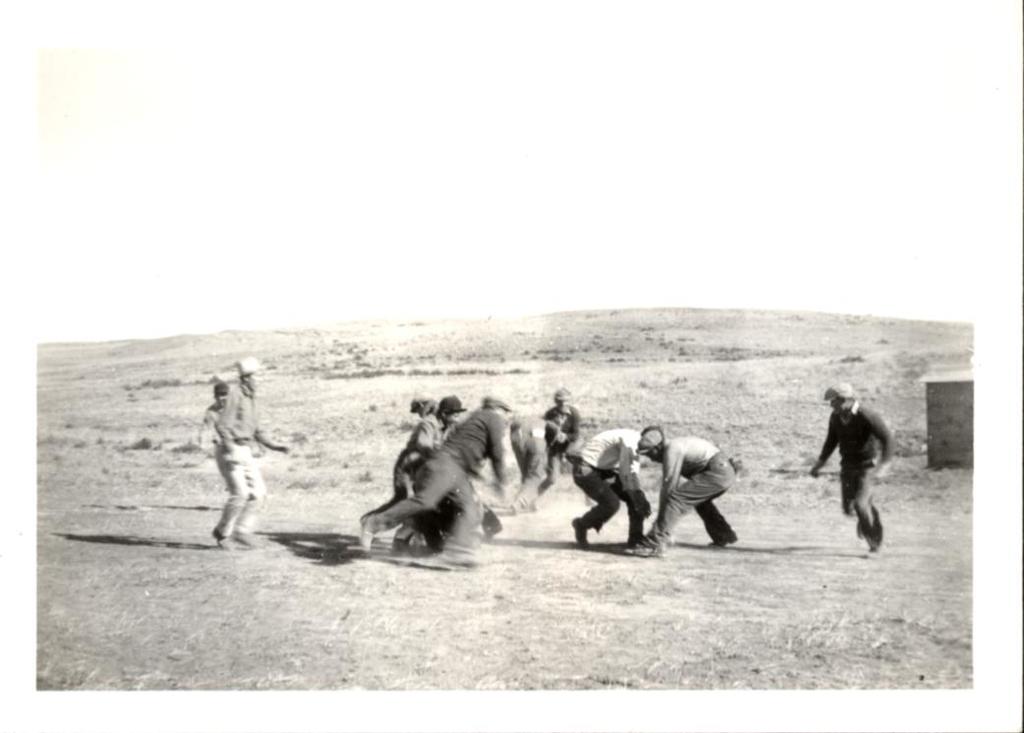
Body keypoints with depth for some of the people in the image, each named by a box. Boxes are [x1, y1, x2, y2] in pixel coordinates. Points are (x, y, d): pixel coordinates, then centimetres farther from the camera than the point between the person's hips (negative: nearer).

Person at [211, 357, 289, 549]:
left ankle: (241, 531, 5)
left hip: (245, 453, 8)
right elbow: (222, 424, -21)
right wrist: (229, 445, -35)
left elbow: (256, 430, 22)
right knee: (240, 493, -13)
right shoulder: (234, 393, -12)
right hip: (230, 452, -8)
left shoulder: (250, 398, 15)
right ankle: (222, 531, 5)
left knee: (259, 492, -2)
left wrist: (274, 445, 13)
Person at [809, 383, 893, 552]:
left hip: (866, 466, -5)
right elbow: (831, 440, 13)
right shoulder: (835, 417, -4)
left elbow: (887, 439, -19)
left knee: (860, 504, -19)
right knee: (848, 508, 2)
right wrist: (820, 462, 9)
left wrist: (884, 464, -27)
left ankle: (873, 539, 7)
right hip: (847, 465, 5)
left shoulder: (867, 416, -22)